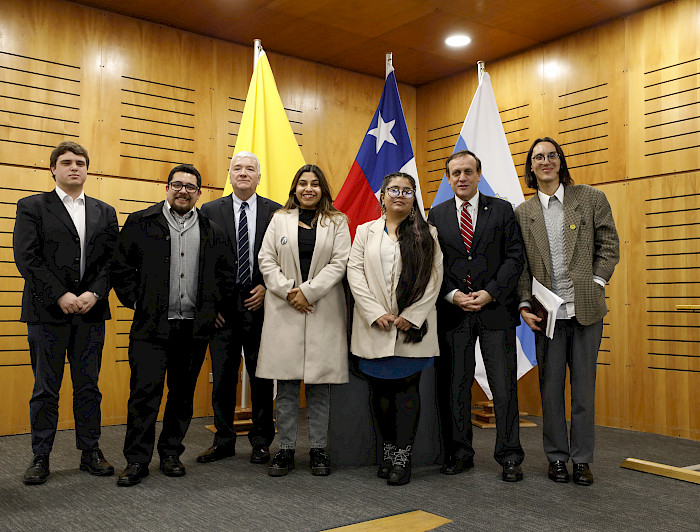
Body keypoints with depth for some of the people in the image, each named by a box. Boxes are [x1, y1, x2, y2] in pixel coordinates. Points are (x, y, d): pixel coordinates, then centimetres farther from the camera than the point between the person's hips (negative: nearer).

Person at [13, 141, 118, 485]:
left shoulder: (104, 213, 13)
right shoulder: (32, 207, 4)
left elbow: (112, 260, 7)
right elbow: (26, 257, -6)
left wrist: (94, 293, -9)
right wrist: (60, 295, -13)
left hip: (91, 312, 3)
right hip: (48, 313, -3)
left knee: (88, 386, 9)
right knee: (46, 388, 5)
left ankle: (90, 453, 19)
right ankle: (41, 457, 16)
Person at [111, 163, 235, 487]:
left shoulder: (211, 231, 11)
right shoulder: (141, 223, 4)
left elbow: (226, 273, 16)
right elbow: (121, 266, 4)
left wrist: (212, 307, 8)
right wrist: (136, 302, -2)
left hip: (194, 327, 3)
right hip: (152, 325, -3)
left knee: (183, 393, 10)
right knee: (145, 390, -5)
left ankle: (171, 453, 24)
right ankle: (136, 460, 7)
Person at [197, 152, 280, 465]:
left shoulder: (275, 212, 5)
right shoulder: (210, 211, 6)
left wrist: (267, 289, -7)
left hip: (260, 305, 0)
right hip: (223, 308, 1)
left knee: (261, 378, 6)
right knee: (223, 378, 7)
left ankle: (261, 442, 19)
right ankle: (223, 441, 20)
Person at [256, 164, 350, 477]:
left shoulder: (337, 222, 8)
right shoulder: (279, 219, 12)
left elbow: (339, 263, -2)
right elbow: (266, 260, 5)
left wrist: (307, 291, -11)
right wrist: (288, 291, -9)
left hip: (323, 310, -1)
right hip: (284, 310, 1)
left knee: (319, 384, 4)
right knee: (285, 384, 3)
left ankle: (318, 448, 14)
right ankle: (286, 449, 12)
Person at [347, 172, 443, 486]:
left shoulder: (427, 234, 8)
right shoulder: (366, 231, 12)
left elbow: (434, 277, 0)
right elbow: (355, 272, 1)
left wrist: (412, 317, -10)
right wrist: (375, 313, -10)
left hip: (413, 326, -1)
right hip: (375, 326, 2)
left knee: (407, 388, -1)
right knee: (380, 389, 6)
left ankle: (403, 457, 6)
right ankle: (388, 448, 21)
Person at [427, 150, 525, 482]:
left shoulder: (502, 209, 6)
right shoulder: (437, 215, 10)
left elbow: (514, 257, 0)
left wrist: (490, 293, -11)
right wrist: (453, 295, -8)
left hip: (496, 309, -1)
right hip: (453, 311, 2)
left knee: (504, 386, 1)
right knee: (454, 386, 5)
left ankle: (509, 457, 13)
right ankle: (459, 453, 18)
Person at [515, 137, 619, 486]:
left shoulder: (591, 199, 5)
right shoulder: (523, 213, 7)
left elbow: (609, 245, 6)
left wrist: (594, 285, -4)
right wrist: (525, 305, -2)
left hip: (586, 309, 0)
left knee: (584, 387, 6)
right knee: (550, 387, 6)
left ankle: (582, 459, 18)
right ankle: (557, 457, 19)